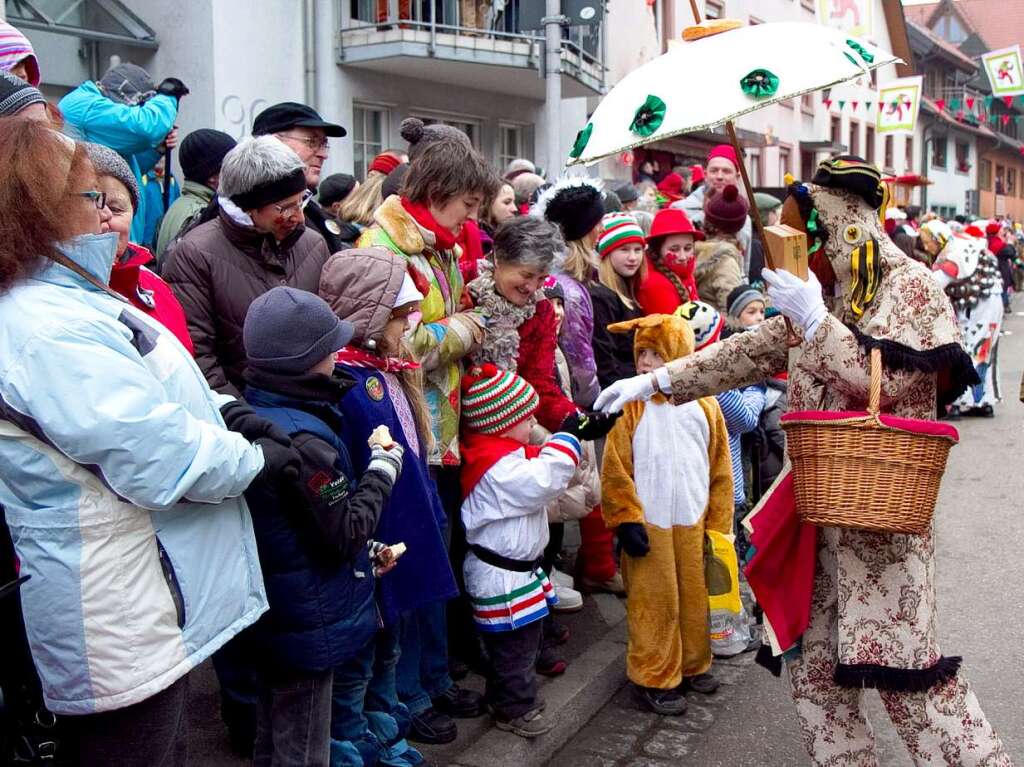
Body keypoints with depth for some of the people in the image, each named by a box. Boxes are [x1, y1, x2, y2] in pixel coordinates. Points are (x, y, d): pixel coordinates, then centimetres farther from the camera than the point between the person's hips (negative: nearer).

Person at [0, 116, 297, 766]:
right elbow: (160, 458, -27)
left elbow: (140, 401, 19)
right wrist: (257, 458, -10)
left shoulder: (66, 300, 10)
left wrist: (221, 411, 0)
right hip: (121, 616, -10)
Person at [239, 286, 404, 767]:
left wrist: (365, 552, 10)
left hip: (272, 617, 8)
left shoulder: (252, 415, 1)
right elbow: (346, 532, -21)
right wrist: (381, 472, -8)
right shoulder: (303, 439, -27)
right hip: (310, 621, -8)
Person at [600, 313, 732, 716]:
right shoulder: (631, 406, -9)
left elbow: (720, 471, 6)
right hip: (649, 525, -3)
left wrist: (718, 524, 5)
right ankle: (655, 679, 15)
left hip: (693, 524, 4)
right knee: (654, 603, 2)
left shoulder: (705, 406, 1)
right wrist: (627, 521, -14)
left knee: (695, 598, 15)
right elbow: (615, 470, -10)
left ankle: (693, 665, 33)